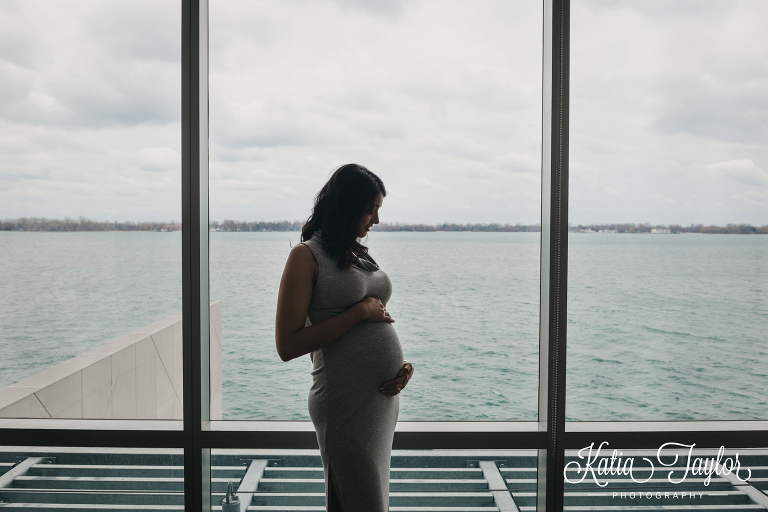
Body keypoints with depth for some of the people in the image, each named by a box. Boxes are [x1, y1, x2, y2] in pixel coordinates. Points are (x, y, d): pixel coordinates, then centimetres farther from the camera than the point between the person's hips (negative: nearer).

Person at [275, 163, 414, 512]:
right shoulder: (307, 255, -10)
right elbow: (287, 346, -16)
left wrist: (403, 363, 1)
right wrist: (360, 312, -17)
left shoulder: (360, 254, 12)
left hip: (385, 398, 8)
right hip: (346, 403, -8)